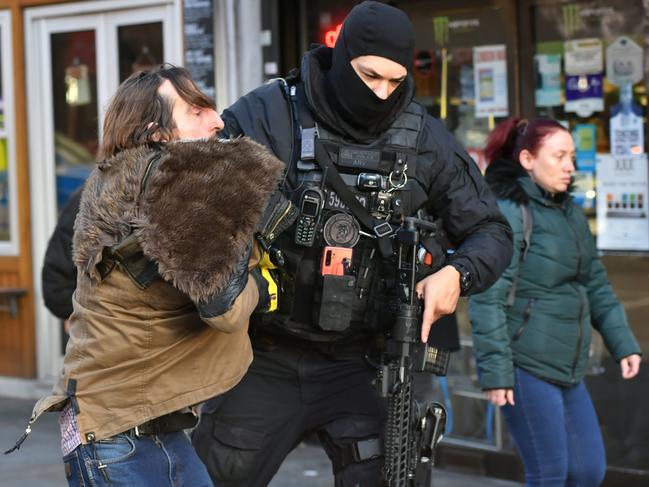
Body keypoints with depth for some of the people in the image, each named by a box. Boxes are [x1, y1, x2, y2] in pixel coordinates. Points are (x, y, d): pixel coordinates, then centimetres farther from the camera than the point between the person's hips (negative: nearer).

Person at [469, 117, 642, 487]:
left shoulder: (571, 213, 14)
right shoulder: (509, 213, -11)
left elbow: (595, 285, 20)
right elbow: (488, 299, -16)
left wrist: (623, 342, 11)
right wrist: (495, 370, -20)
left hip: (568, 370, 8)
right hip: (527, 369, -8)